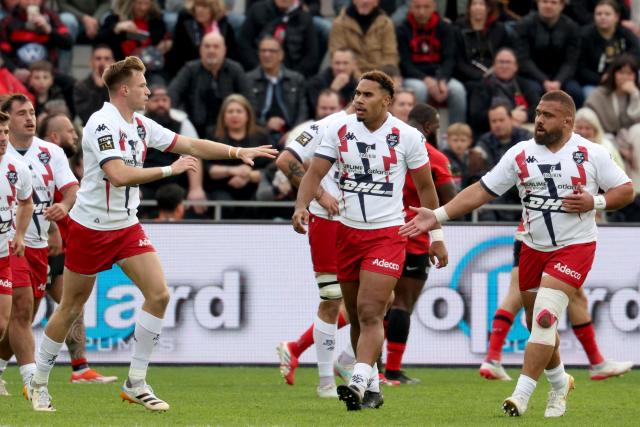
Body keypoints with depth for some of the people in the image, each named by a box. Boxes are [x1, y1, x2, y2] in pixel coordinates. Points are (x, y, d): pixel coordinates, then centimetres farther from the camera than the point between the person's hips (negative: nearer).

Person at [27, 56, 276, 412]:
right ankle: (39, 383, 19)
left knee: (159, 294, -8)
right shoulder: (103, 123, -19)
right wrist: (170, 170, -25)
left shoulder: (140, 125, 6)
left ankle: (136, 382, -1)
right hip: (91, 227, -7)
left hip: (127, 226, 7)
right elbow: (118, 175, -32)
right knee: (71, 308, 2)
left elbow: (191, 145, 12)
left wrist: (239, 152, 6)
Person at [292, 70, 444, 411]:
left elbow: (425, 186, 3)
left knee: (370, 313, -17)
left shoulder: (407, 137, -6)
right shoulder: (339, 130, 0)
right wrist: (301, 205, -23)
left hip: (387, 233, -4)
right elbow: (315, 172, -4)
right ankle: (373, 388, 22)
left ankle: (359, 383, -28)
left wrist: (436, 234, 5)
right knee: (355, 316, 10)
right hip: (347, 230, 4)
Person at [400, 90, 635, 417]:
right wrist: (437, 216, -6)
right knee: (537, 324, 11)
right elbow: (483, 190, 0)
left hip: (575, 247, -4)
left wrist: (594, 202, -18)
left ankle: (522, 395, -17)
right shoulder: (520, 154, 0)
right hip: (533, 248, 4)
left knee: (545, 316, -19)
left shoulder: (591, 154, -7)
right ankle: (560, 383, 37)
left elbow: (626, 191, 0)